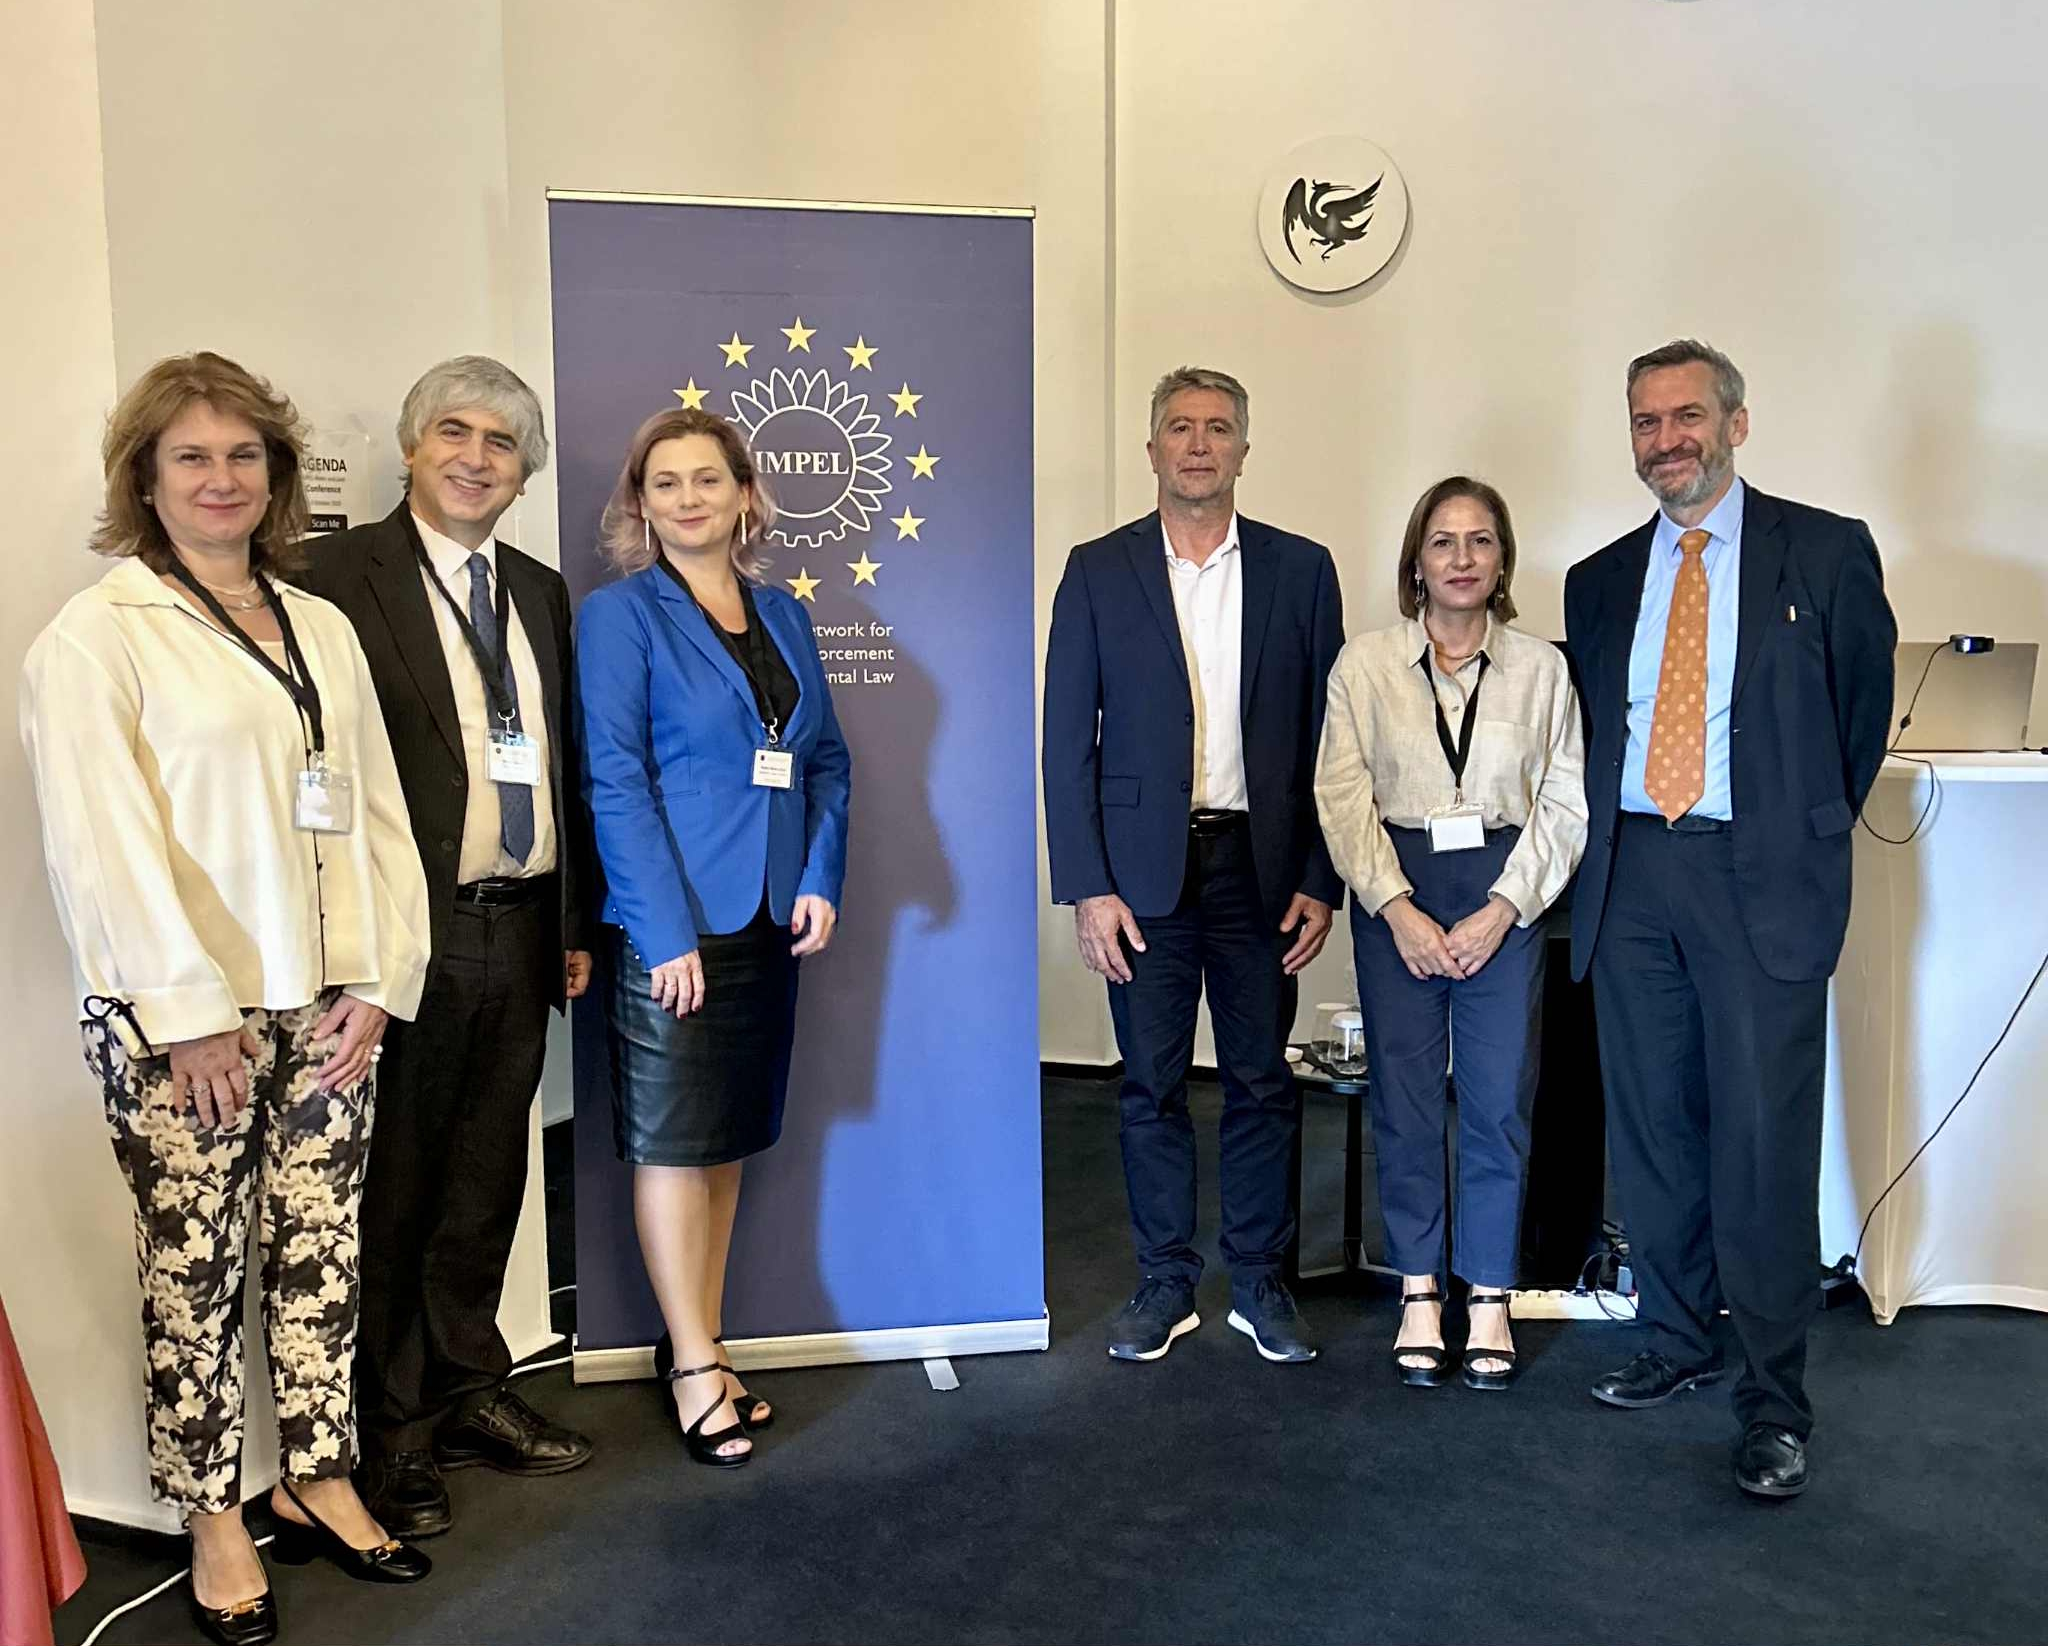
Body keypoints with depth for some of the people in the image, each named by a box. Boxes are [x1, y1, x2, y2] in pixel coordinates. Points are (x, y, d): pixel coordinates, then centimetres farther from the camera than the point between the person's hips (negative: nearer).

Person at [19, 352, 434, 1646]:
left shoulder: (323, 627, 12)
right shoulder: (97, 638, -4)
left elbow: (375, 809, 8)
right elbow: (104, 844, -10)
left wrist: (377, 981, 0)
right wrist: (187, 1017, -13)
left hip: (328, 1008, 5)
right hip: (180, 1023, -4)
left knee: (323, 1251, 11)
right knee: (197, 1272, 6)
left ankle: (319, 1481, 27)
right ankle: (215, 1518, 22)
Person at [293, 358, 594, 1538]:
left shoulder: (542, 591, 13)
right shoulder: (344, 575, -6)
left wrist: (573, 922, 13)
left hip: (520, 930, 6)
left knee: (487, 1178, 17)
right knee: (395, 1188, 8)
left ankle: (472, 1389, 34)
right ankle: (395, 1430, 25)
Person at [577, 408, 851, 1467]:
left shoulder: (782, 615, 12)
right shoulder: (620, 614, -4)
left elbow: (828, 760, 13)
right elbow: (613, 777, -11)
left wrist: (821, 877, -2)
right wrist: (667, 929, -17)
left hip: (770, 918, 6)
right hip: (671, 923, -5)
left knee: (730, 1137, 13)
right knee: (673, 1140, 3)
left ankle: (698, 1340, 26)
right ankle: (694, 1368, 14)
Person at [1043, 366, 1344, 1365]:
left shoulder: (1300, 569, 5)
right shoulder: (1098, 571, 2)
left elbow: (1326, 737, 4)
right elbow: (1068, 740, -1)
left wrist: (1320, 882, -1)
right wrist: (1088, 887, -7)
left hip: (1261, 867, 1)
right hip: (1144, 869, -1)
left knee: (1262, 1083, 8)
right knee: (1151, 1085, 7)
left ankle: (1259, 1283, 24)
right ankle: (1165, 1282, 23)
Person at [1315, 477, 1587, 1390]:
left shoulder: (1541, 667, 3)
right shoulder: (1366, 662, 1)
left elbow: (1565, 806, 1)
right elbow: (1342, 795, -3)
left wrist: (1499, 911, -9)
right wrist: (1401, 911, -11)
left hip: (1504, 894, 0)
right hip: (1395, 893, 0)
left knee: (1500, 1101, 2)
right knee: (1404, 1098, 5)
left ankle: (1489, 1298, 17)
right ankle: (1419, 1293, 19)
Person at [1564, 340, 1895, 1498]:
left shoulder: (1826, 552, 2)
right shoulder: (1599, 580, 13)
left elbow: (1865, 706, 7)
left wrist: (1809, 832, 9)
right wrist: (1617, 838, 11)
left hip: (1760, 881, -4)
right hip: (1632, 880, 4)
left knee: (1764, 1143, -5)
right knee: (1653, 1131, 11)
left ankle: (1777, 1399, 8)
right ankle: (1678, 1340, 27)